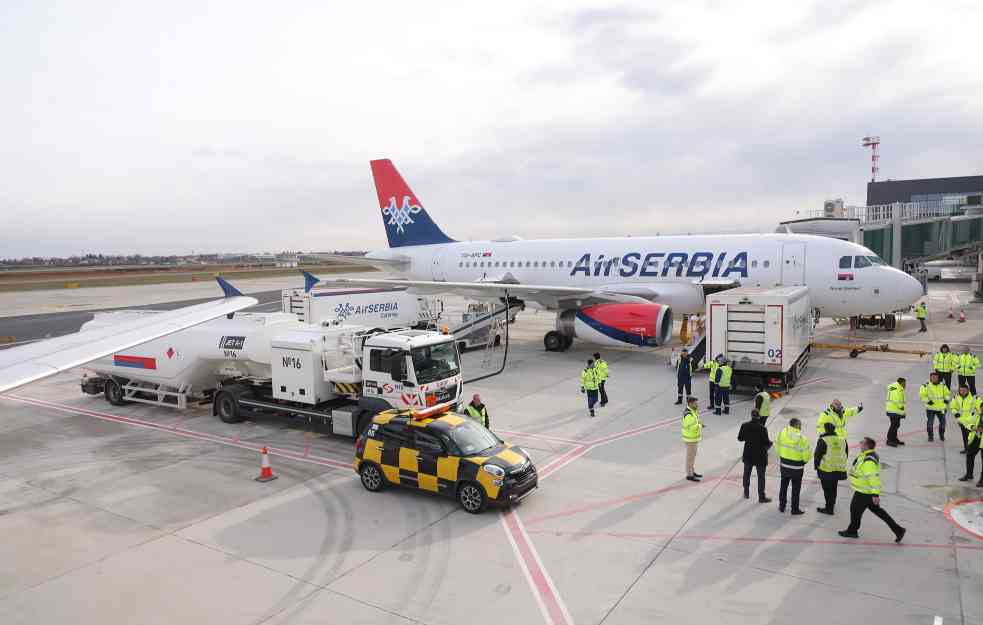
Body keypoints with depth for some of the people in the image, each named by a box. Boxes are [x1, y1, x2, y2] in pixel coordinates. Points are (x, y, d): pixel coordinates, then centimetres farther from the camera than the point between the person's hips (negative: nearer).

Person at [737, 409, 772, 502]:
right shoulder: (762, 428, -23)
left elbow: (740, 438, -1)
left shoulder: (745, 426, -11)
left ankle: (746, 493, 33)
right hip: (760, 456, -3)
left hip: (748, 455, 4)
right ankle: (761, 497, 19)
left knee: (747, 474, 20)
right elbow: (766, 443, -17)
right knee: (761, 476, 10)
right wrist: (770, 443, 5)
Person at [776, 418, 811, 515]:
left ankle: (782, 506, 27)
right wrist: (804, 462, 6)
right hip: (797, 467, -4)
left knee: (783, 486, 18)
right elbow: (806, 455, -15)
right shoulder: (802, 439, -21)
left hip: (784, 465, 4)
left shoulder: (782, 433, -9)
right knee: (796, 489, 11)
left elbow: (778, 447, 0)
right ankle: (795, 509, 20)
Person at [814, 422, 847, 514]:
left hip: (826, 470, -6)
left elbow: (817, 455, -11)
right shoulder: (842, 440, 4)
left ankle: (829, 508, 9)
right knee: (833, 488, 19)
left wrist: (816, 465, 4)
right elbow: (845, 454, 13)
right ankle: (831, 505, 31)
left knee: (827, 489, 5)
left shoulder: (823, 440, -15)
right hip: (839, 470, 6)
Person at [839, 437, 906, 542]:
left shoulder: (868, 461, -29)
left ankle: (852, 531, 27)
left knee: (855, 509, 8)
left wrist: (875, 494, -28)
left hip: (864, 492, -10)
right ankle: (898, 530, 24)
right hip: (865, 490, 10)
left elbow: (874, 478, -30)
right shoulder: (865, 455, 3)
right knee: (877, 510, 20)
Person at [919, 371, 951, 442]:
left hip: (941, 408, 4)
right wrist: (927, 401, -17)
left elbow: (947, 393, 20)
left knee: (943, 422, 9)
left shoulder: (943, 385, 7)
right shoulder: (926, 386, -6)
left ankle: (942, 435, 31)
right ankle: (930, 436, 10)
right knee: (930, 423, -5)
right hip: (930, 408, -4)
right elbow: (922, 395, -4)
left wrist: (946, 399, 1)